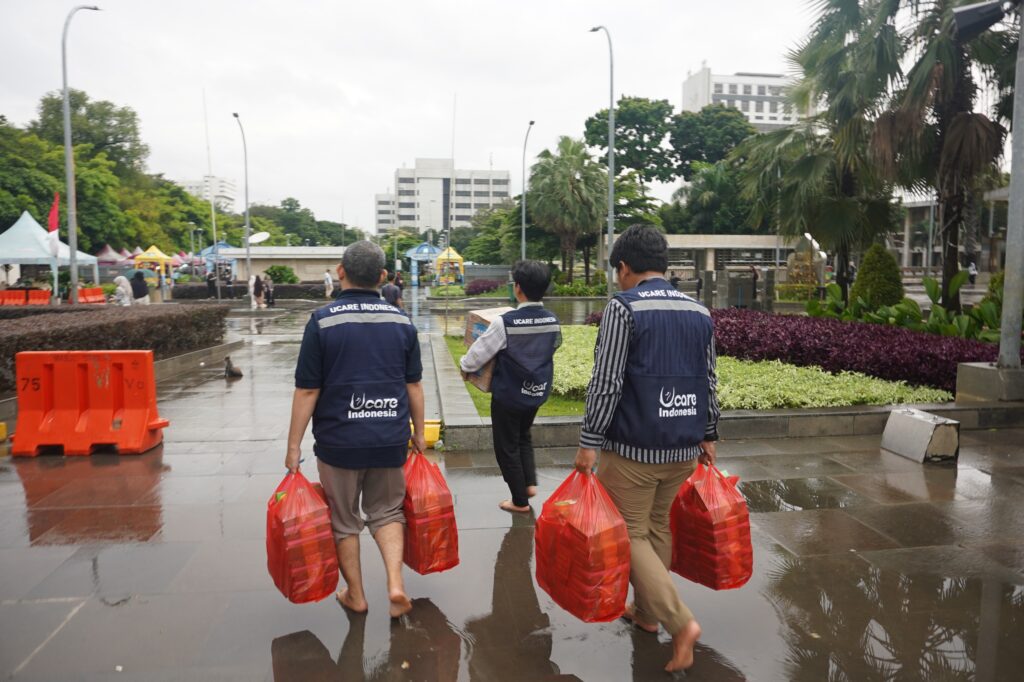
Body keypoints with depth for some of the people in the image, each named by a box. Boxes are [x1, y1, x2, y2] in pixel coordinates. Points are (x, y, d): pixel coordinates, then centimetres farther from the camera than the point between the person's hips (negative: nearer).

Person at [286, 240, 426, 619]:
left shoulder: (323, 321, -9)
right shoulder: (401, 322, 0)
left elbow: (307, 391, -9)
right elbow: (414, 386, 5)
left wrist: (293, 446, -1)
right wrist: (418, 433, 16)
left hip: (339, 440, -2)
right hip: (391, 440, 3)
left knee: (344, 521, 16)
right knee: (386, 512, 20)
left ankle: (356, 595, 28)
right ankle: (396, 584, 7)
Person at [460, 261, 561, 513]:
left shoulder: (505, 323, -22)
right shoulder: (553, 322, -7)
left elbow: (479, 353, -13)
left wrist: (465, 366, 7)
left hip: (508, 395, -5)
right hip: (537, 393, 5)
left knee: (507, 447, 11)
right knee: (524, 437, 29)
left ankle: (520, 500, 20)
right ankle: (530, 482, 22)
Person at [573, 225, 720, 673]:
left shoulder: (624, 307, -12)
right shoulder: (699, 312, 7)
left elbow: (606, 382, -17)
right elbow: (708, 382, 12)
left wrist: (589, 441, -12)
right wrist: (707, 436, 21)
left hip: (633, 447, -6)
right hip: (685, 447, 7)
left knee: (630, 535, 6)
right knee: (657, 527, 20)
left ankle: (680, 622, -3)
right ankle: (646, 612, 32)